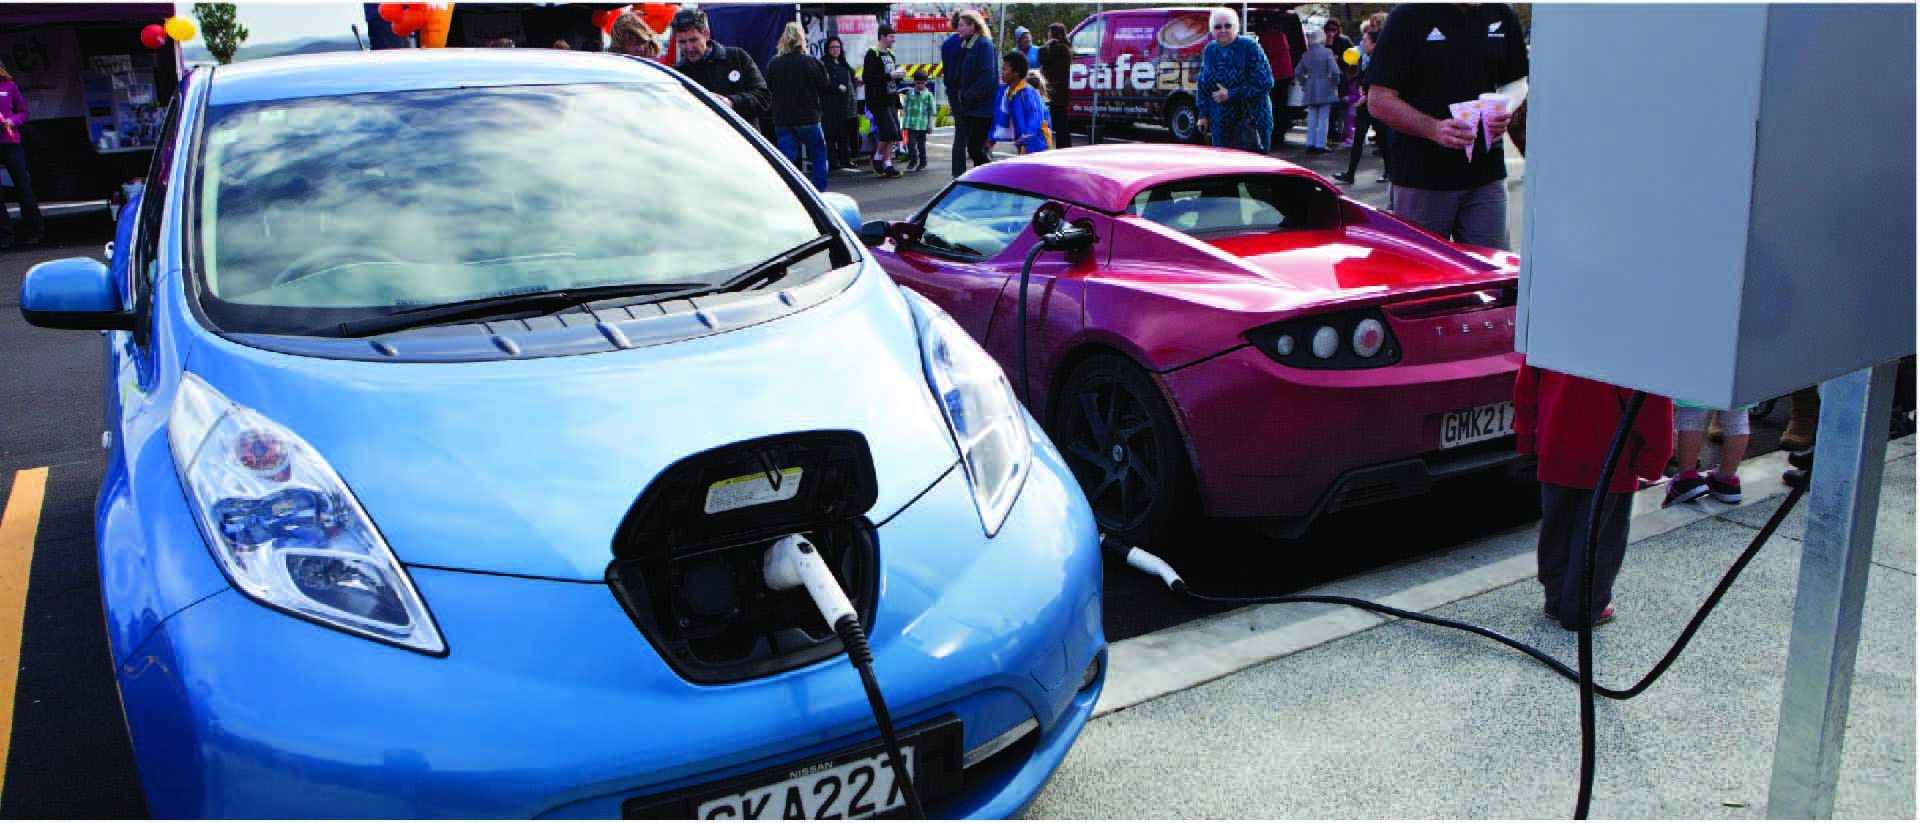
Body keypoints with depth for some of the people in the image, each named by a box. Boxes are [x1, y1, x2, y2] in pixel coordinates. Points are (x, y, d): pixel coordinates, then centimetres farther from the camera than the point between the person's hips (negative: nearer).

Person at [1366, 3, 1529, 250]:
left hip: (1486, 177, 4)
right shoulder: (1407, 16, -6)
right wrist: (1434, 129, -24)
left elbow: (1517, 82, 20)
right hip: (1421, 179, -4)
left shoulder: (1502, 15, 9)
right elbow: (1379, 100, -9)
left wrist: (1505, 112, -5)